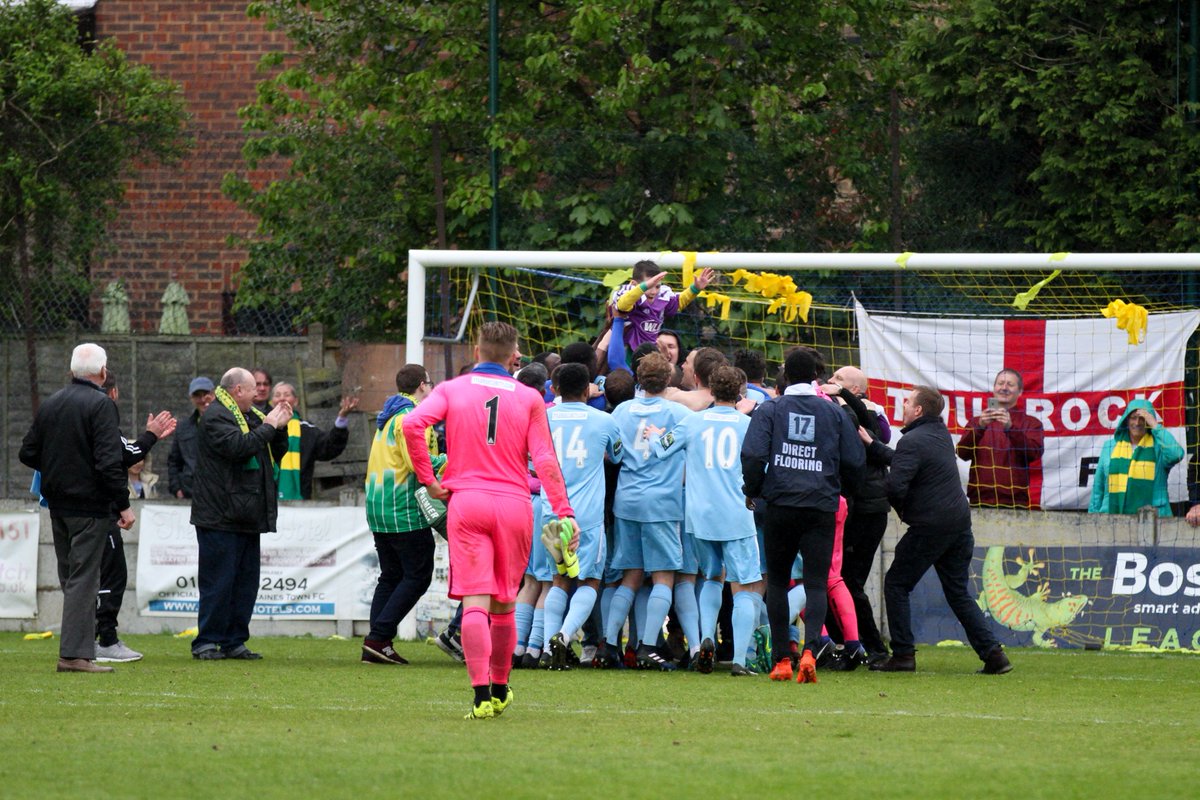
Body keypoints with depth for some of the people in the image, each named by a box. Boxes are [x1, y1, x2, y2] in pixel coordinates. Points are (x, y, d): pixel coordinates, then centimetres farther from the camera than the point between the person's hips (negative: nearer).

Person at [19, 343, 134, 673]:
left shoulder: (50, 404, 8)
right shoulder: (100, 405, -13)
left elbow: (28, 453, 11)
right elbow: (109, 461, -20)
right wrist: (124, 505, -16)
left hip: (57, 505, 7)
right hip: (89, 505, -7)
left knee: (71, 578, 15)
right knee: (83, 579, -6)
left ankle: (77, 649, 19)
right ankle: (75, 653, -10)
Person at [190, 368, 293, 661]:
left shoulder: (250, 415, 19)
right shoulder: (215, 416, -9)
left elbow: (276, 451, 22)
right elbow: (237, 446, -25)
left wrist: (280, 427, 5)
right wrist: (268, 427, -16)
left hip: (245, 516, 9)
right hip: (220, 517, -9)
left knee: (246, 581, 9)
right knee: (218, 582, -7)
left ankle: (234, 641, 14)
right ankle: (206, 642, -2)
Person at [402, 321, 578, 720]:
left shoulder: (452, 390, 5)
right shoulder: (529, 399, 5)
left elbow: (412, 424, -11)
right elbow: (545, 460, -1)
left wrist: (428, 479, -3)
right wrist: (564, 511, -2)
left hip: (466, 502, -1)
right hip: (514, 504, 1)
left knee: (475, 602, -6)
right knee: (503, 603, 15)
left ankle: (481, 694, -19)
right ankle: (500, 690, 26)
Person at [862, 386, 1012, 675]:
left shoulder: (912, 442, -13)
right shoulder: (940, 434, 14)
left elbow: (895, 486, -21)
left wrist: (901, 510, -1)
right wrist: (872, 445, 25)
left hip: (929, 528, -8)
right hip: (960, 522, 8)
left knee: (896, 584, 6)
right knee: (958, 592, 12)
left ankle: (903, 654, 2)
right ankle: (993, 653, 1)